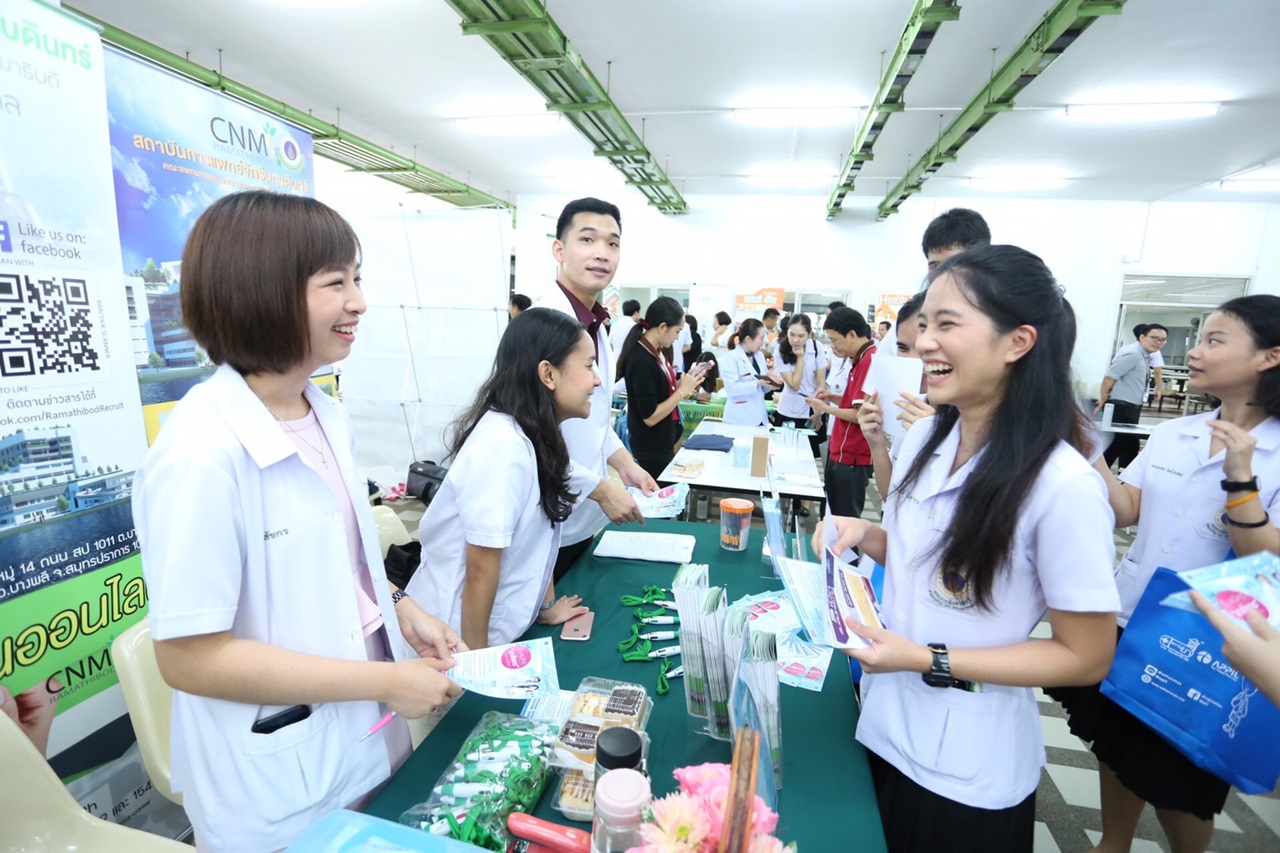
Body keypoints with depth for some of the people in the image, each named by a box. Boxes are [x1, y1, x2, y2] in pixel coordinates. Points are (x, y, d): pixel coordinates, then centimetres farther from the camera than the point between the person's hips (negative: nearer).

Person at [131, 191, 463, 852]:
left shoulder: (328, 416, -2)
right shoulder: (200, 454, -27)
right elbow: (189, 656, -23)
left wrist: (401, 609, -3)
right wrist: (387, 682, -21)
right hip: (276, 788, -7)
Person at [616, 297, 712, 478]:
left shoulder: (655, 351, 2)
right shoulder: (641, 361, -25)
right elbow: (650, 417, -24)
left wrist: (687, 379, 0)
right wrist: (683, 390, -19)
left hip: (664, 440, 9)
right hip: (652, 447, -9)